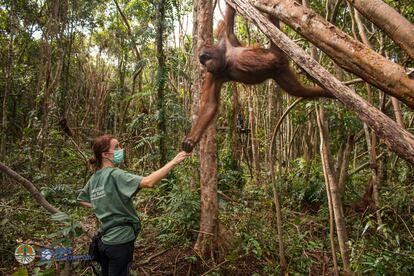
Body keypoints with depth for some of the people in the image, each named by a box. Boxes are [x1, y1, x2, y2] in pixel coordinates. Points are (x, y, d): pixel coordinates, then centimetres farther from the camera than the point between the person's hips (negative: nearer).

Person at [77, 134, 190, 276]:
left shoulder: (94, 178, 6)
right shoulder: (114, 174, -20)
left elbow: (82, 199, 23)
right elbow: (148, 182, -34)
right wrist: (174, 162, -30)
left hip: (105, 241, 8)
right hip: (120, 241, -8)